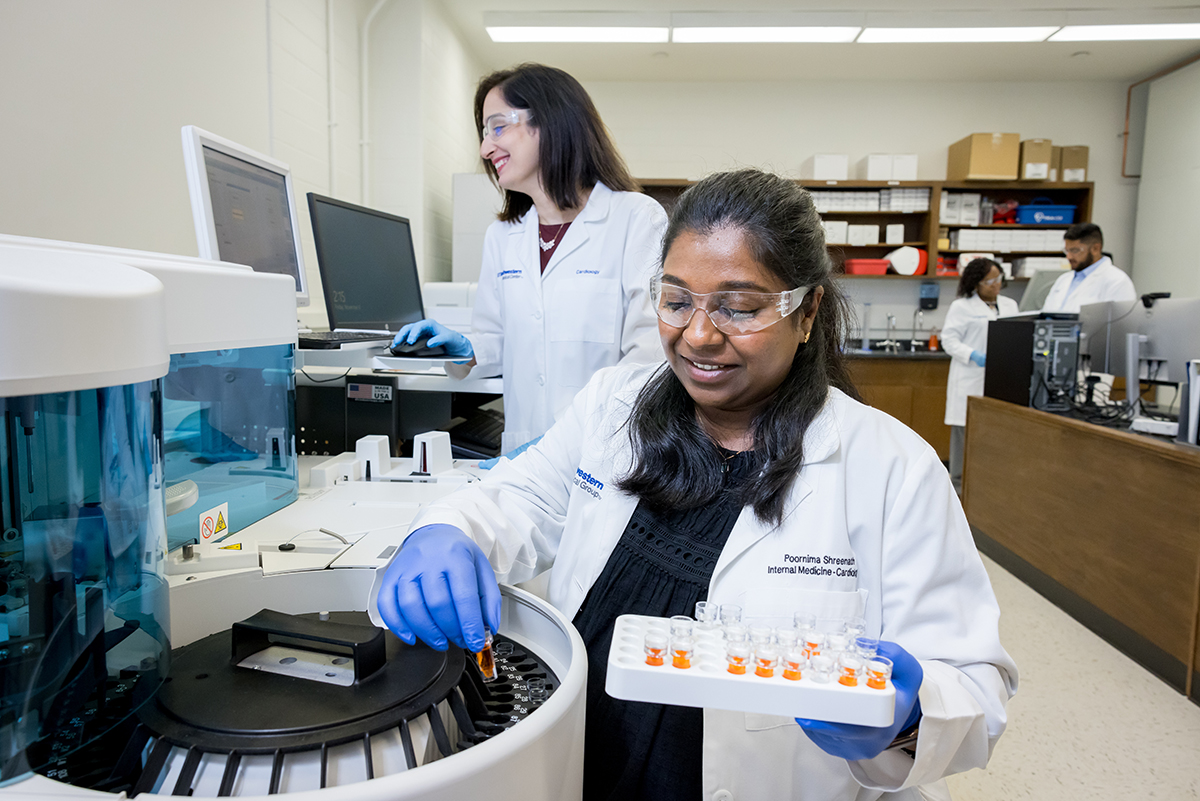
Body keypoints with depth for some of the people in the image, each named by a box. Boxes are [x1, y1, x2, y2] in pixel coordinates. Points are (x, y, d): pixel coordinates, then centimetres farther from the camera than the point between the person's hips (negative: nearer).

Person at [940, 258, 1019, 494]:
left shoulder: (1010, 305, 18)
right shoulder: (962, 307, 0)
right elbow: (949, 340, -5)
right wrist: (974, 356, -18)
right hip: (971, 380, -5)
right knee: (967, 430, -3)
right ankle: (960, 482, 6)